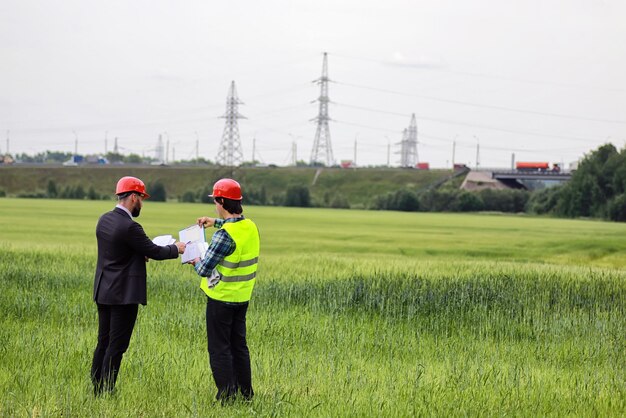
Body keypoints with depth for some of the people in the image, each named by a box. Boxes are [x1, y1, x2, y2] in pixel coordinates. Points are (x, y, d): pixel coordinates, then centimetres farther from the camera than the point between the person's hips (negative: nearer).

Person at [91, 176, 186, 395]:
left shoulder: (104, 220, 6)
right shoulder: (129, 227, -20)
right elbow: (155, 252, -12)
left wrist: (141, 255, 10)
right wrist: (175, 249, 5)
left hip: (103, 292, 8)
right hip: (124, 294, -8)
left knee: (103, 342, 13)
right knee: (117, 346, -3)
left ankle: (97, 391, 16)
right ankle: (106, 392, -1)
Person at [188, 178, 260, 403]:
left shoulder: (224, 235, -24)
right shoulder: (251, 227, 1)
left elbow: (204, 269, -20)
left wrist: (195, 261, 0)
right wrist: (216, 222, 29)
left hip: (221, 298, -8)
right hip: (242, 297, 8)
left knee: (219, 349, 1)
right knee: (239, 345, 18)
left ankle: (227, 397, 2)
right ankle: (245, 393, 23)